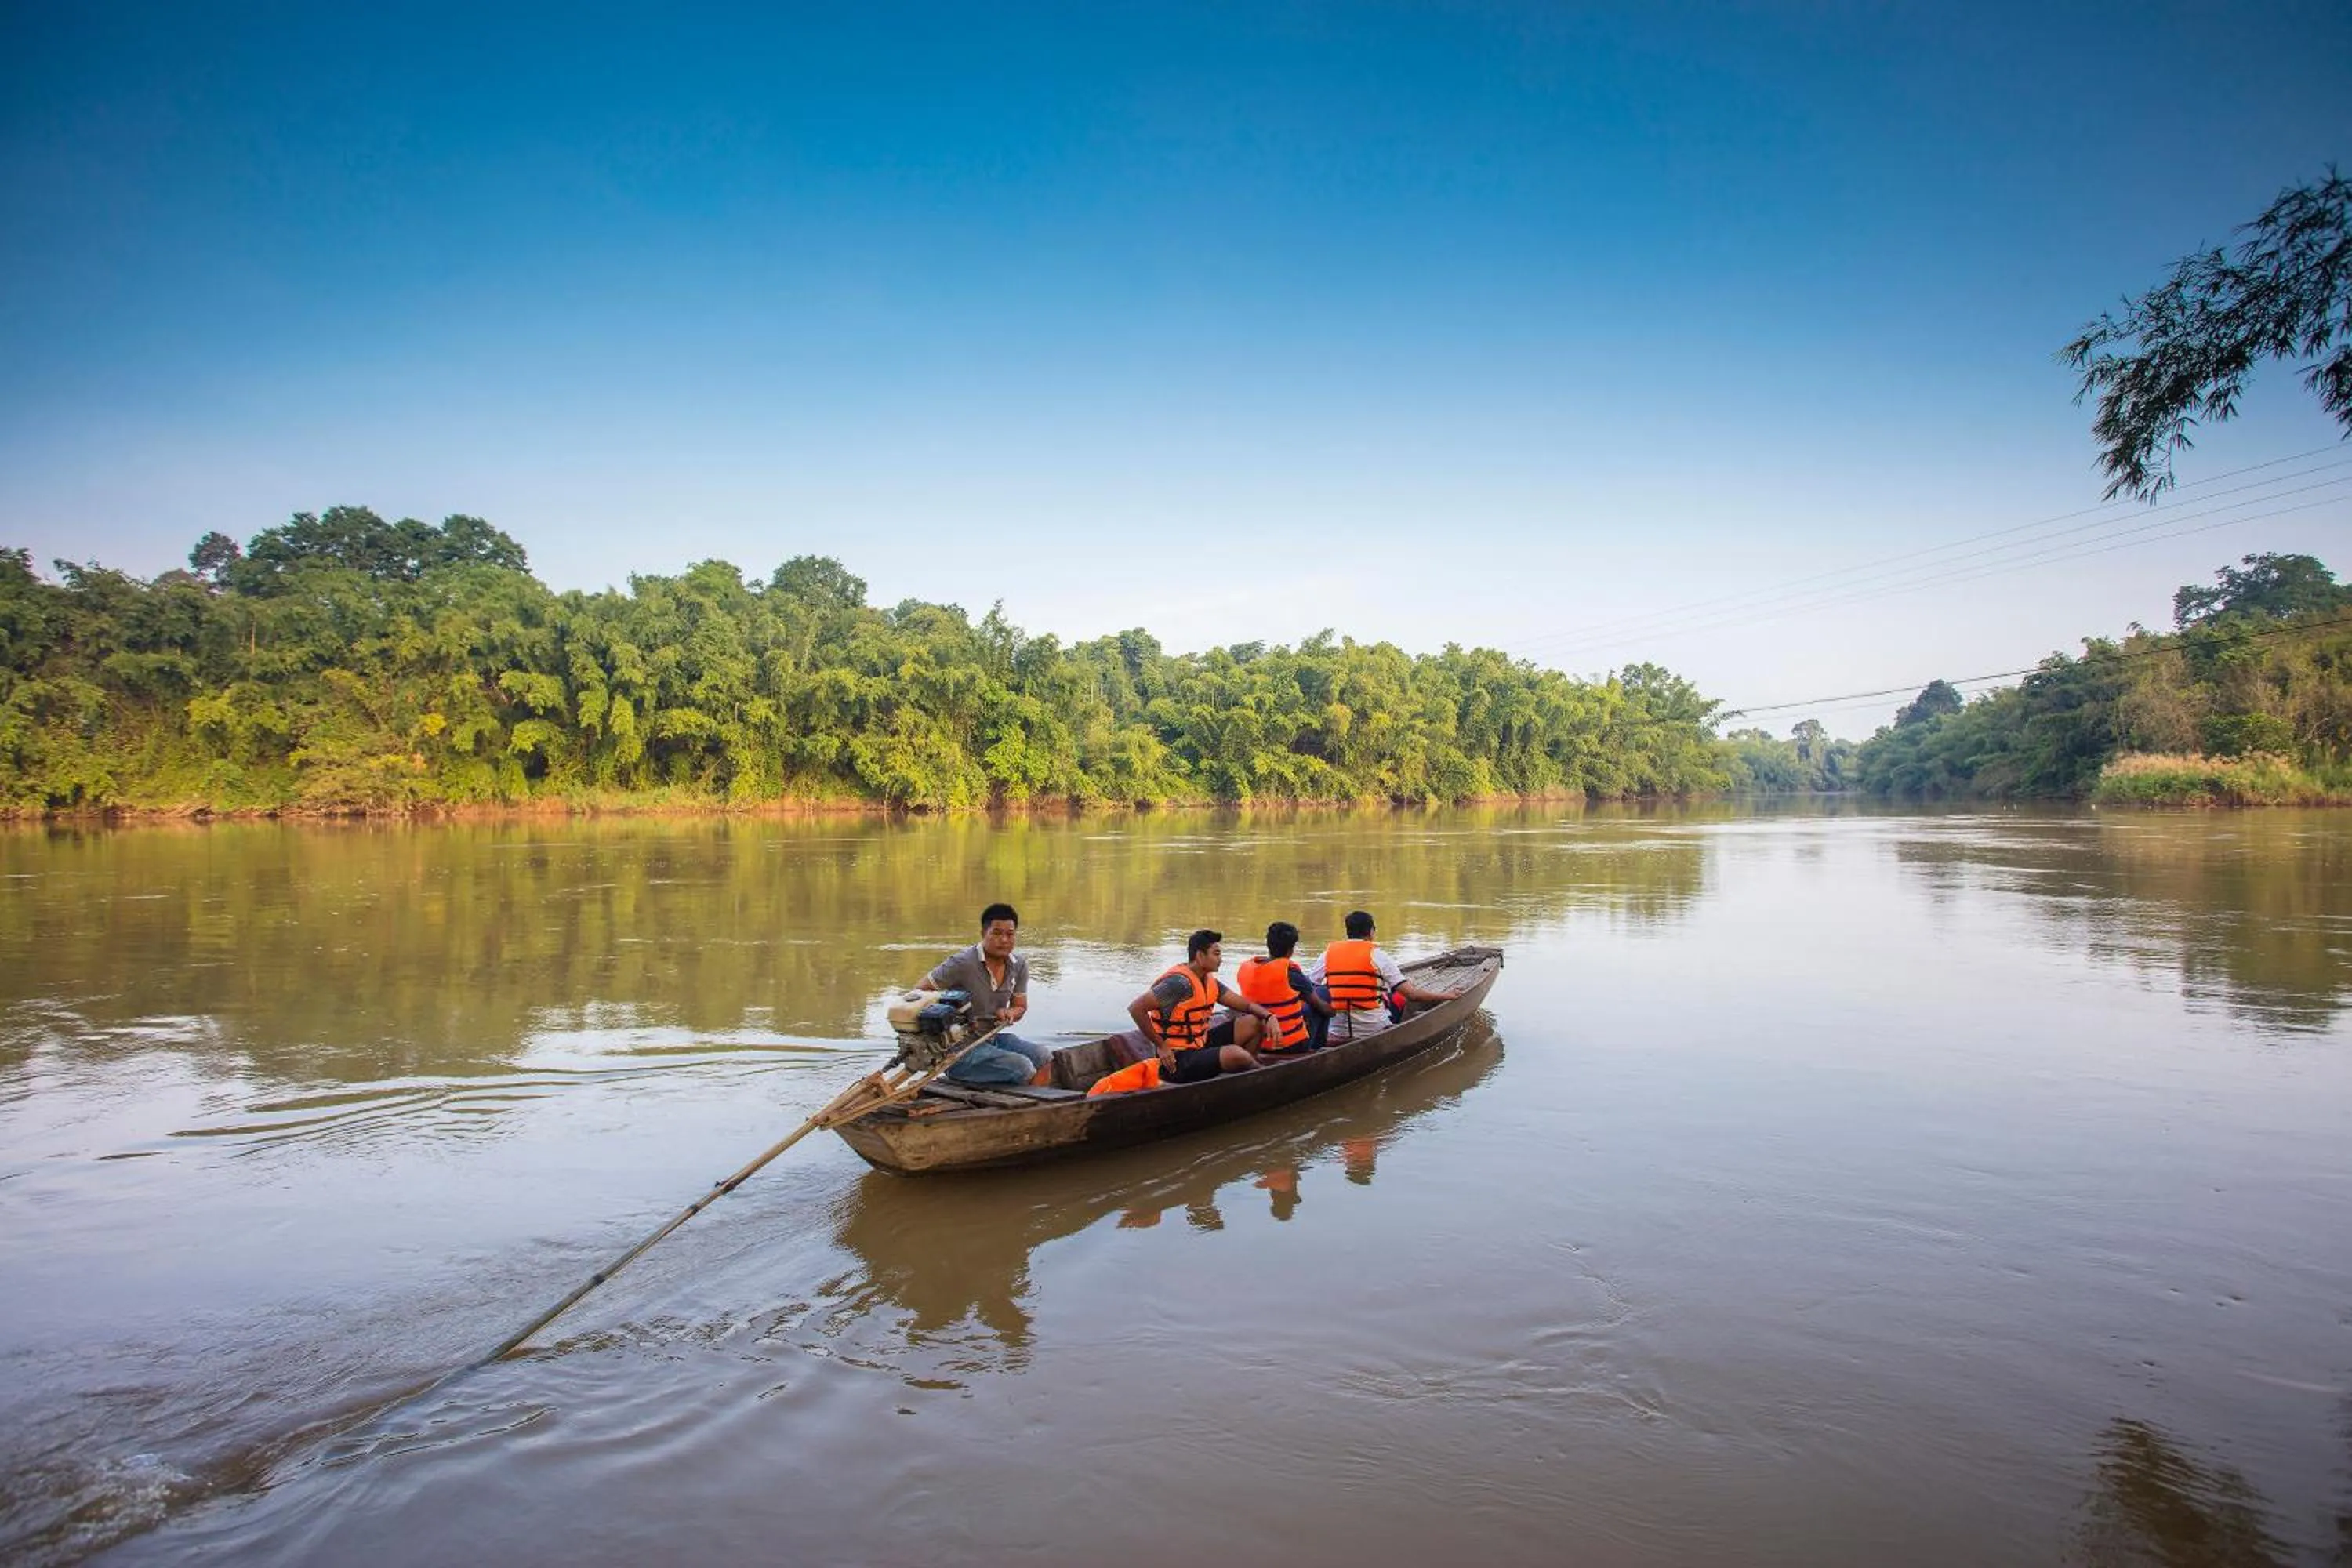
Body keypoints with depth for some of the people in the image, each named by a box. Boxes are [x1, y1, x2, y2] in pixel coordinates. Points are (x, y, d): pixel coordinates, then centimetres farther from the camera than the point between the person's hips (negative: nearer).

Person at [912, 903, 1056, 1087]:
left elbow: (1020, 1007, 14)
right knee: (1021, 1066, -24)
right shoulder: (962, 963, -17)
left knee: (1044, 1057, -12)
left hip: (993, 1038, 7)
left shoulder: (1019, 965, 3)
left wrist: (1007, 1014, -11)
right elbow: (922, 991, -12)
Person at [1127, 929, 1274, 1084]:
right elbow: (1136, 1008, -26)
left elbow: (1245, 1004, 13)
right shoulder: (1180, 983, -21)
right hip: (1177, 1060, -9)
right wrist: (1161, 1046, -20)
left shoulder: (1210, 981, 7)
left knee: (1253, 1022, 5)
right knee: (1235, 1054, -30)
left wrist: (1269, 1017, -8)